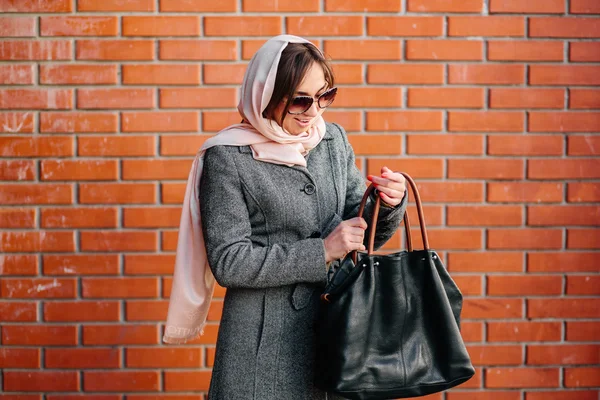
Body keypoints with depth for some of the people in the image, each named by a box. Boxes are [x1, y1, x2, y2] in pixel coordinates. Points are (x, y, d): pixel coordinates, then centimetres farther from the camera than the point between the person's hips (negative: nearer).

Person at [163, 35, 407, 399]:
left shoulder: (334, 140, 4)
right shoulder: (227, 158, -11)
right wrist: (321, 252, -18)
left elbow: (364, 232, 11)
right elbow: (229, 262, -15)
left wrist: (389, 206, -11)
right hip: (265, 340, -5)